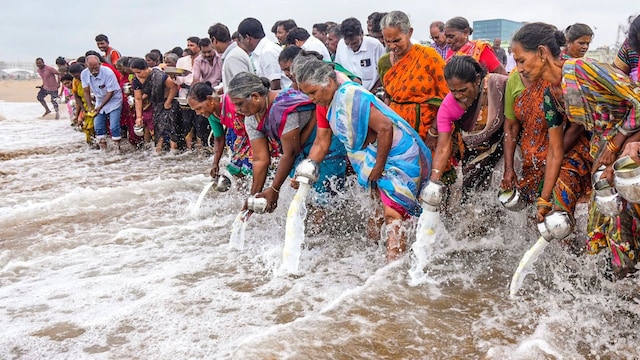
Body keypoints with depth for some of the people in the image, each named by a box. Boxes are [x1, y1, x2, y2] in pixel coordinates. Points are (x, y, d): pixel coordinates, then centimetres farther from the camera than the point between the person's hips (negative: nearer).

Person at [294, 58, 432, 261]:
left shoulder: (353, 96, -22)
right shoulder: (324, 106, 7)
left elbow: (385, 127, -25)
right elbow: (321, 143, 9)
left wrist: (378, 168, -18)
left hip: (400, 157, -9)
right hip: (375, 161, 9)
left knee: (391, 214, -13)